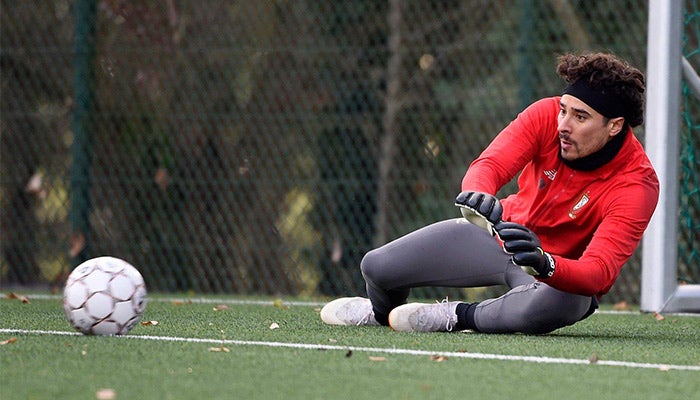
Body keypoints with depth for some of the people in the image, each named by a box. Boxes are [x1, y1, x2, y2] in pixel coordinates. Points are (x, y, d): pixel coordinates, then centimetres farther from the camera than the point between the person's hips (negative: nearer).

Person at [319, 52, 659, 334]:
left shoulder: (637, 184, -30)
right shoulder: (546, 115, -20)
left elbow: (599, 272, -39)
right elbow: (490, 164, -32)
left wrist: (543, 264, -60)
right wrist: (478, 195, -57)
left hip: (563, 273, -4)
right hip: (501, 231, 4)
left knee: (553, 305, -44)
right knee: (376, 267, -4)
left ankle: (459, 317, -14)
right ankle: (382, 312, 35)